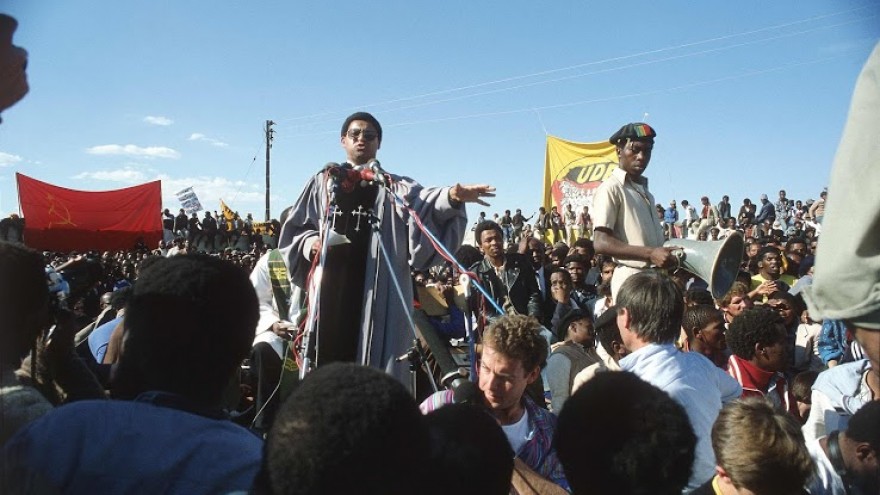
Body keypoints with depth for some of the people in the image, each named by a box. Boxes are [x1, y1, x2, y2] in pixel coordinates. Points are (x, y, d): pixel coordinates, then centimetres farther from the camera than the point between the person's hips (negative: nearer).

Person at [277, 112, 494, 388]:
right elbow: (294, 230, 16)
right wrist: (309, 242, -6)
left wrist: (450, 198, -31)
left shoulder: (395, 187, 10)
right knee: (327, 359, 2)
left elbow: (427, 204, -10)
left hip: (378, 291, -1)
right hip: (331, 286, 1)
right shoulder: (323, 182, 15)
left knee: (374, 369, -2)